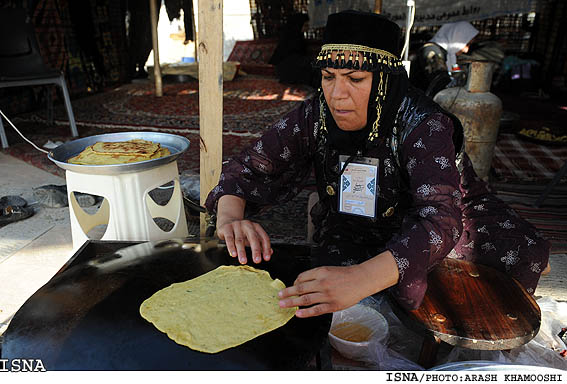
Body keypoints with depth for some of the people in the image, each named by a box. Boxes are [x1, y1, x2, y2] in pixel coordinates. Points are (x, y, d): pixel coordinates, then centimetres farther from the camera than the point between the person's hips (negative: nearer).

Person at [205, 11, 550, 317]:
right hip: (351, 234, 1)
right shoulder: (315, 117, -15)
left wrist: (362, 277, -57)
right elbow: (248, 168, -12)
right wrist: (231, 217, -35)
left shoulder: (423, 125, -26)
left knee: (522, 253, -16)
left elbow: (440, 219, -39)